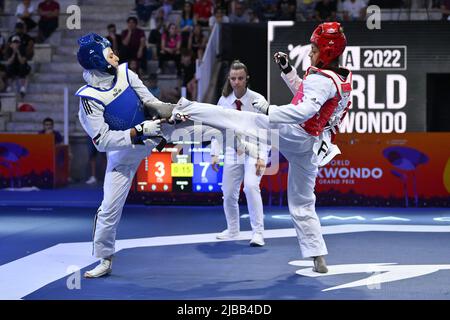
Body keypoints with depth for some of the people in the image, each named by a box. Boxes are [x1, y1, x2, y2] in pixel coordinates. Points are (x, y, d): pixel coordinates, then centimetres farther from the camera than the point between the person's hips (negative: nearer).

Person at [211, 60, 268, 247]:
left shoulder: (257, 100, -14)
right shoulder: (224, 100, -3)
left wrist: (261, 157, -26)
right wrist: (215, 153, -2)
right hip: (232, 152, 4)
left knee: (251, 186, -26)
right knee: (229, 193, 7)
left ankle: (258, 232, -18)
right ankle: (232, 230, 33)